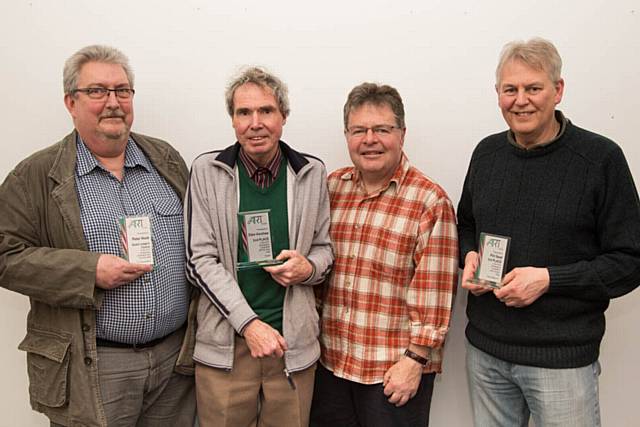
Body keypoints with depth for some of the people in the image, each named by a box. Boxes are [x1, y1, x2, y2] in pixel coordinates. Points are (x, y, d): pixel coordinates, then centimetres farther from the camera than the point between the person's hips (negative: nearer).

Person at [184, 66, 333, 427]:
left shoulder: (312, 172, 1)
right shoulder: (207, 171, -3)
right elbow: (200, 260, -5)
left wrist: (308, 268, -11)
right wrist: (248, 324, -13)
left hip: (294, 342, 2)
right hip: (225, 342, -1)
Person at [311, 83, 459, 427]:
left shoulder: (430, 201, -10)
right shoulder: (332, 187, 4)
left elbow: (433, 293, -11)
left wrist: (415, 360, -12)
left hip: (395, 370, -4)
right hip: (329, 361, 5)